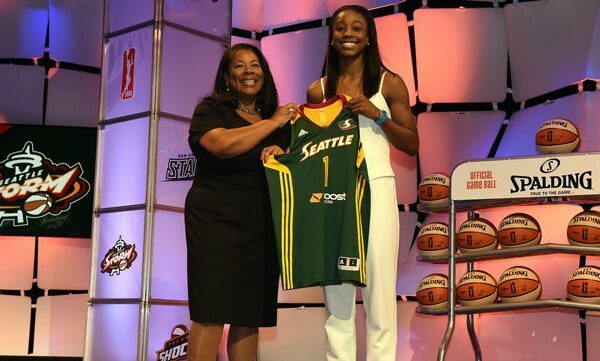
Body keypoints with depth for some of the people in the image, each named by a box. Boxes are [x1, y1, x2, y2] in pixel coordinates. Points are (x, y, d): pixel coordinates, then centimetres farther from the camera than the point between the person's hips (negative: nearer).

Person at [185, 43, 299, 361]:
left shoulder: (279, 118, 18)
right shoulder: (210, 109, 3)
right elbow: (223, 144, -17)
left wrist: (280, 153, -7)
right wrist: (272, 123, -9)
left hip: (262, 226, 5)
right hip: (216, 219, -5)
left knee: (249, 314, 4)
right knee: (211, 313, -10)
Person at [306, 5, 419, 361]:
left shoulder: (389, 84, 5)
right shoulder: (318, 91, 11)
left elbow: (412, 145, 5)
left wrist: (377, 115, -9)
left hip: (376, 189, -2)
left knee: (379, 288, -3)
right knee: (336, 291, 6)